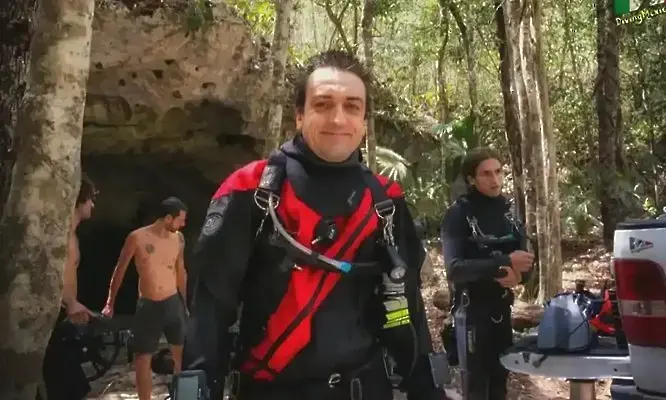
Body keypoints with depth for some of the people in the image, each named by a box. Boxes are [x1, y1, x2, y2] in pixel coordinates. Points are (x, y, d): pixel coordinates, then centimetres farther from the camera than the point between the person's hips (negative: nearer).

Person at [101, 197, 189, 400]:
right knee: (144, 359, 2)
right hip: (148, 306, -3)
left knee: (181, 355, 9)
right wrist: (110, 303, 3)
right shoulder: (137, 237, -11)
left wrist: (184, 303, 19)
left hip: (173, 303, 3)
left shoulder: (178, 239, 1)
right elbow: (120, 270, 0)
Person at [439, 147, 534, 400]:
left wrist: (518, 275, -18)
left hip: (502, 309, 6)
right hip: (472, 311, -6)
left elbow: (525, 260, 5)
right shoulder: (458, 215, -12)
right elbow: (455, 269, -23)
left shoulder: (508, 211, 8)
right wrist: (504, 263, -27)